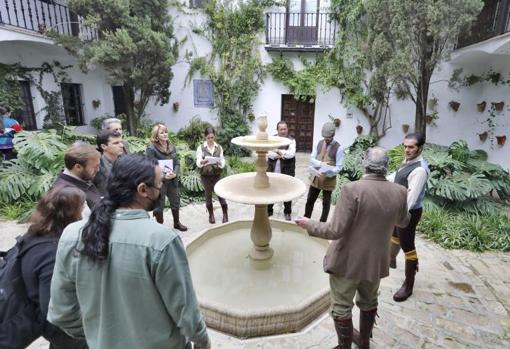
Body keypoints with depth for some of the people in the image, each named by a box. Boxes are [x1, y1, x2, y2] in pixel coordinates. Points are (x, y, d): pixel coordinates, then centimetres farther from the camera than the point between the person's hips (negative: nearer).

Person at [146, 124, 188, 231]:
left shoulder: (172, 147, 6)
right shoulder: (151, 148, -12)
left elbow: (177, 163, 4)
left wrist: (174, 173, -15)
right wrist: (163, 176, -25)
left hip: (172, 181, 6)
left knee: (175, 203, 18)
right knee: (159, 206, 7)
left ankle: (177, 223, 39)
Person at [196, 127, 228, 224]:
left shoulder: (219, 147, 1)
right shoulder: (201, 147, -5)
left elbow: (223, 161, -1)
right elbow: (198, 163, -10)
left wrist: (220, 163, -24)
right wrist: (202, 162, -33)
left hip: (217, 174, 1)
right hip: (205, 175, -1)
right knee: (208, 195, 8)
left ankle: (225, 215, 14)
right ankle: (211, 215, 24)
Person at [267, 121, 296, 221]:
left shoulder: (291, 140, -5)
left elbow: (291, 153, -19)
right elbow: (268, 153, -8)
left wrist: (278, 151, -16)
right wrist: (279, 155, -21)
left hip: (286, 171, -2)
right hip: (273, 170, 2)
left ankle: (287, 212, 29)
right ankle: (269, 210, 31)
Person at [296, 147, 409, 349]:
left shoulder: (353, 190, -25)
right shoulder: (399, 192, -8)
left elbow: (335, 231, -24)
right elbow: (403, 222, 11)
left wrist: (309, 225, -9)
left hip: (348, 261, -5)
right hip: (376, 261, 6)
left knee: (341, 308, 15)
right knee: (368, 303, 28)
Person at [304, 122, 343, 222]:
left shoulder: (338, 148, -14)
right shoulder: (319, 143, 0)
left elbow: (339, 167, -15)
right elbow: (312, 159, 0)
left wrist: (327, 172, -31)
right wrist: (320, 163, -20)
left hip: (329, 180, -4)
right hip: (316, 177, 4)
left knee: (326, 203, 13)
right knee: (310, 200, 13)